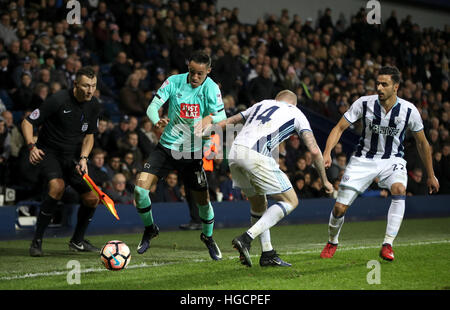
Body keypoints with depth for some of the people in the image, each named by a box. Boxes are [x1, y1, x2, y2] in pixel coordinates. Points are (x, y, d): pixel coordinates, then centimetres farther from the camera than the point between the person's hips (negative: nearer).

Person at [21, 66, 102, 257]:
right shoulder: (58, 100, -20)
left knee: (92, 199, 0)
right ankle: (37, 240, -20)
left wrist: (83, 158, -8)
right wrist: (31, 146, -29)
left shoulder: (93, 105, -2)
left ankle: (77, 241, 25)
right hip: (49, 153, -6)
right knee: (57, 186, -32)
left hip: (73, 157, 6)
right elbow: (27, 122, -14)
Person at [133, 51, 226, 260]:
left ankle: (208, 236, 30)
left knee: (202, 198, 0)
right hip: (167, 147, 1)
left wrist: (210, 118, -36)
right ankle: (149, 229, 12)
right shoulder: (174, 81, -6)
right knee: (140, 185, -14)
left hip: (192, 152, -1)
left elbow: (222, 116, -13)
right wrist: (157, 121, -33)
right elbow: (153, 106, -11)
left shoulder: (211, 88, -8)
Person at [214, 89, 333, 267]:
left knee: (259, 204, 23)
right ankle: (246, 238, -7)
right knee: (290, 201, 6)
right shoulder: (296, 114, 18)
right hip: (256, 157, -6)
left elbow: (227, 123, 33)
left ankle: (267, 254, 20)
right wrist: (324, 181, 21)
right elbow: (314, 151, 11)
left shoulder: (261, 104, 30)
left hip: (234, 152, 6)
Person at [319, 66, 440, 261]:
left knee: (399, 189, -33)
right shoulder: (364, 103, -15)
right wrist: (327, 153, -26)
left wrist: (430, 176, 7)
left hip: (392, 159, 0)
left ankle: (387, 245, -27)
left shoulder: (408, 110, -13)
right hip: (364, 159, 0)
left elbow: (422, 143, 1)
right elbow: (339, 128, -9)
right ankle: (332, 242, 26)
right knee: (340, 208, -6)